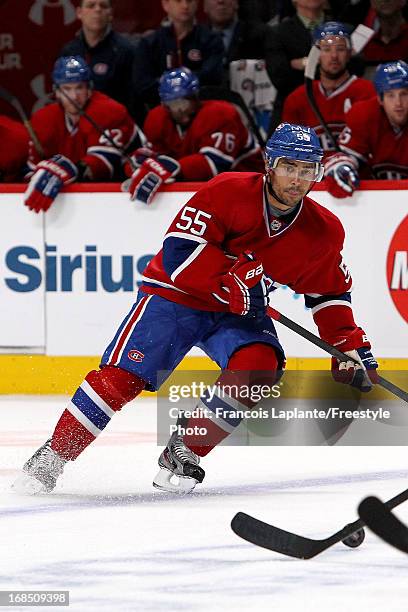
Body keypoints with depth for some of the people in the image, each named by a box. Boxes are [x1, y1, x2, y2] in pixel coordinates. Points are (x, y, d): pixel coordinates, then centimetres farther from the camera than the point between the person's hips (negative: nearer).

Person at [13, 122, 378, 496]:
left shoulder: (322, 230, -5)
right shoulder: (229, 192, -20)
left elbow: (330, 293, 9)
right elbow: (180, 248, -23)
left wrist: (352, 346, 0)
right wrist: (232, 283, -29)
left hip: (240, 313, 4)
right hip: (176, 295, -4)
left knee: (259, 364, -26)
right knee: (123, 376, -17)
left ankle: (184, 453, -12)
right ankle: (52, 458, -2)